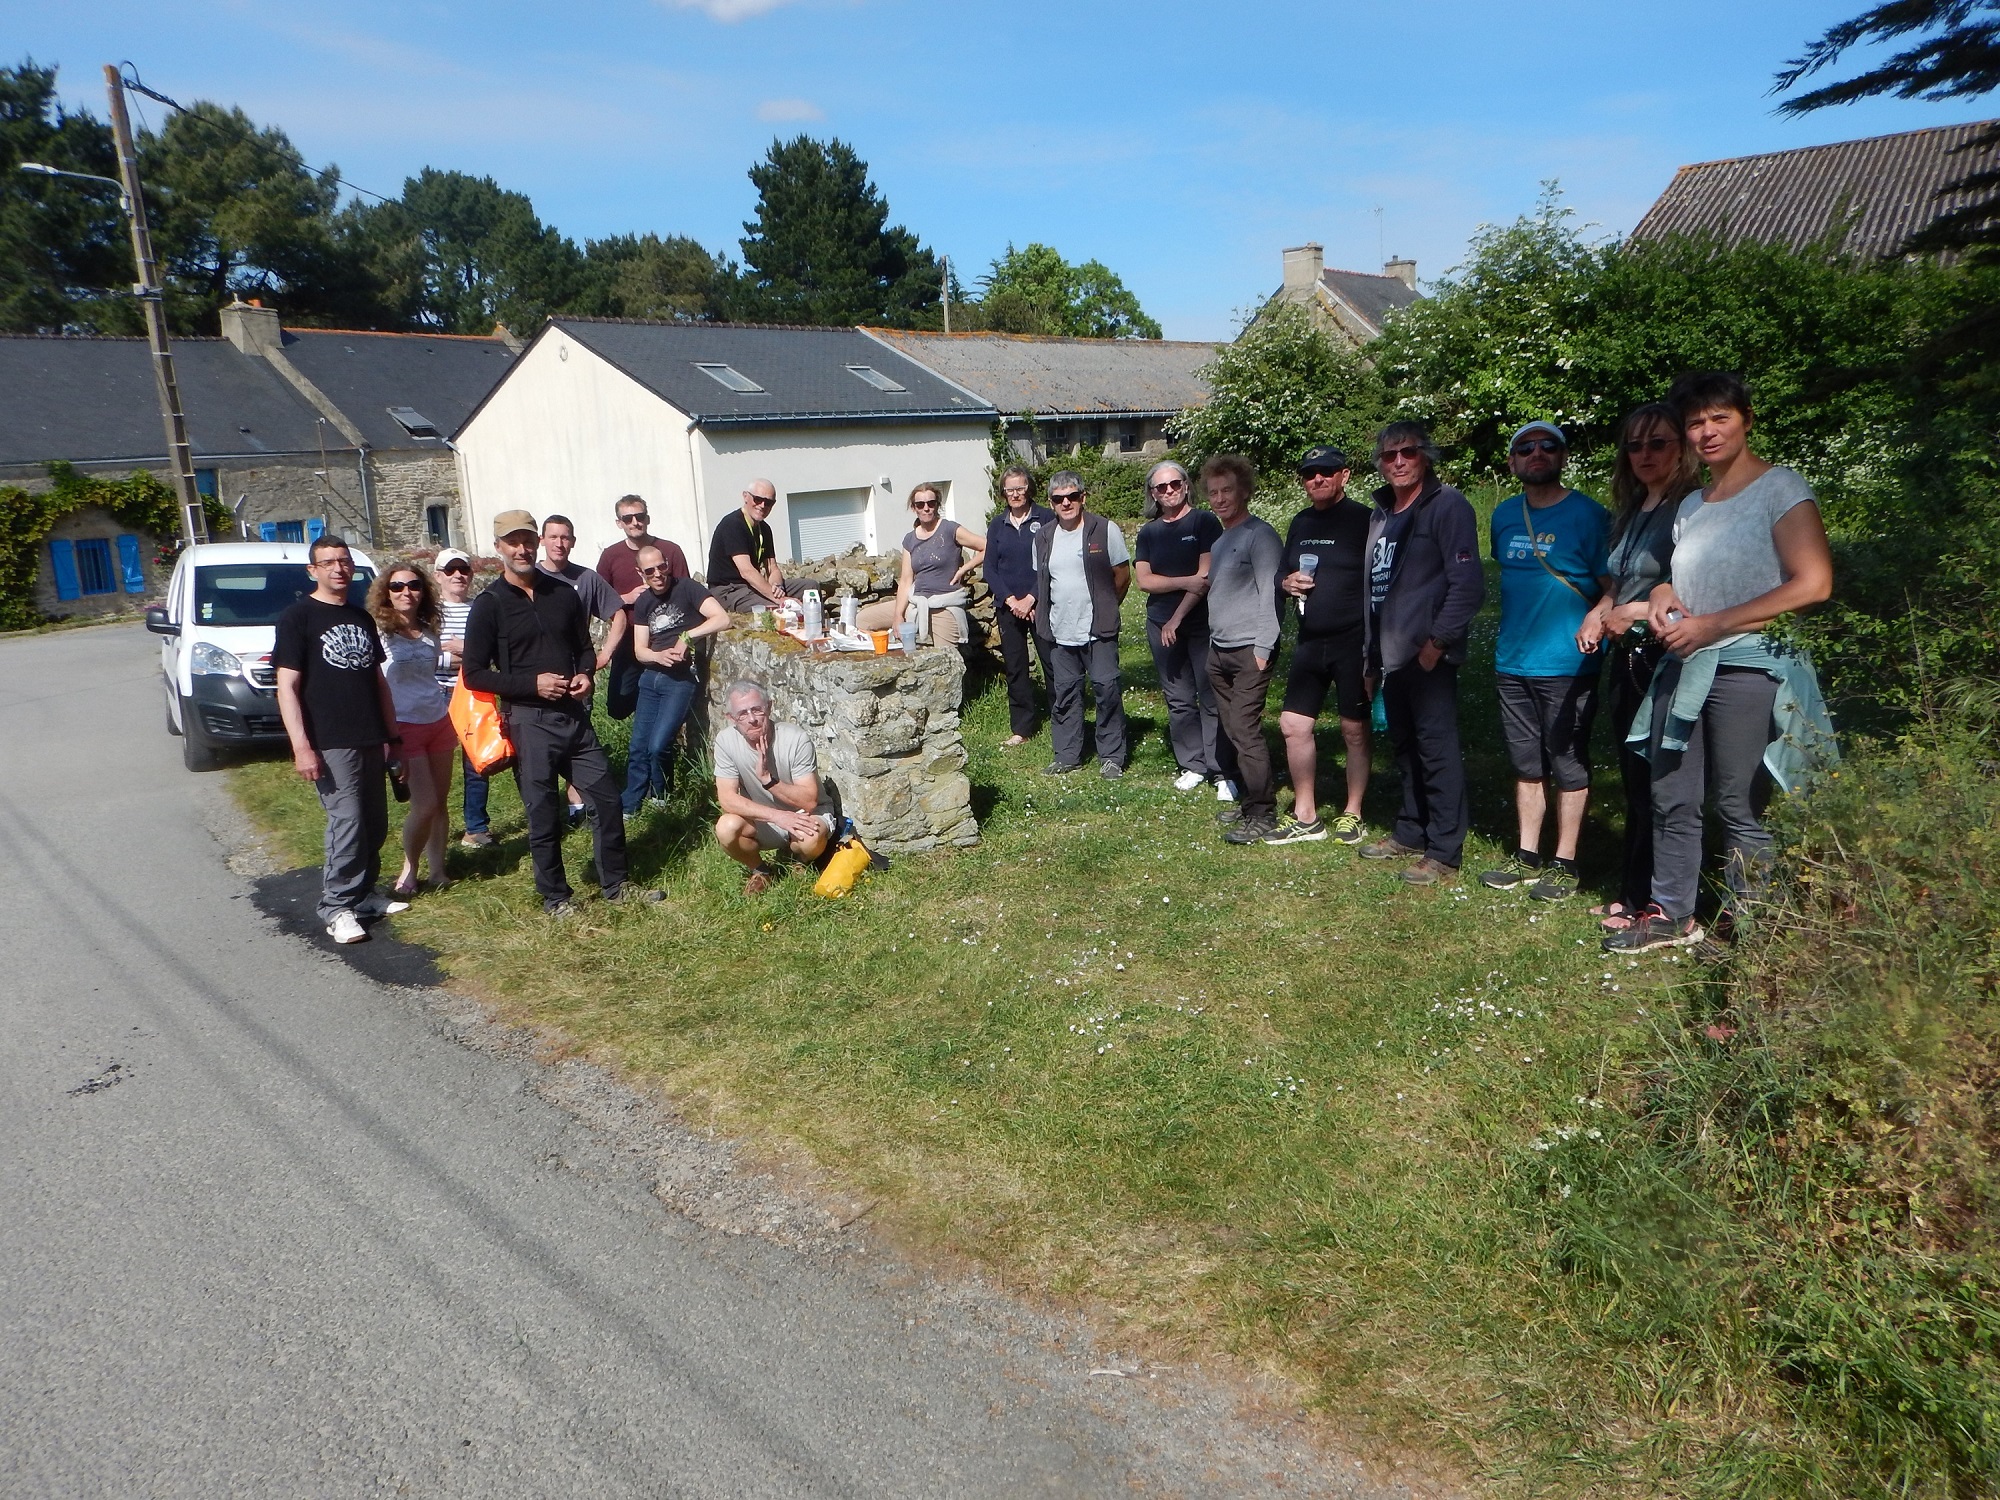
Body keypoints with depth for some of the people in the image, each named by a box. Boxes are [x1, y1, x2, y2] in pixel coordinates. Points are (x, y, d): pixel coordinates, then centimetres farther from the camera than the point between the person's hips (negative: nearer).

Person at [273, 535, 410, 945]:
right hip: (330, 744, -7)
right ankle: (337, 907, 0)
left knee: (375, 824, 9)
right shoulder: (298, 618, -4)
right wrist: (301, 746, -17)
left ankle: (364, 894, 22)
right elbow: (287, 687, -9)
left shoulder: (361, 617, 16)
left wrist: (392, 735, 17)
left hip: (371, 741, 7)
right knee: (346, 822, -10)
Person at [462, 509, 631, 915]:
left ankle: (615, 884, 21)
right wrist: (533, 684, -16)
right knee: (543, 814, 4)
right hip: (528, 721, -4)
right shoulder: (489, 605, -4)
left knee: (607, 799, 6)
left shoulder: (564, 593, 9)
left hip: (574, 715, 4)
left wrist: (584, 674, -2)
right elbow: (474, 674, -6)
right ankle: (554, 896, 20)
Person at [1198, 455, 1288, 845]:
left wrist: (1264, 648, -18)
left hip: (1249, 651, -8)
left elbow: (1270, 593, -14)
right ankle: (1250, 801, 19)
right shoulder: (1219, 540, 17)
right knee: (1232, 730, 9)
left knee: (1245, 730, -11)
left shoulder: (1259, 535, -8)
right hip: (1218, 651, 8)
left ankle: (1262, 816, -5)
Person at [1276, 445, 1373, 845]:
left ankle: (1352, 813, 18)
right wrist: (1287, 583, 0)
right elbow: (1285, 573, 25)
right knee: (1294, 725, 4)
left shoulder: (1363, 520, -7)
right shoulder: (1301, 523, 13)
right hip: (1310, 642, 6)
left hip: (1353, 642, -6)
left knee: (1355, 730, 4)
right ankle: (1306, 818, 15)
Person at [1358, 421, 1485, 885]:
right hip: (1392, 655, 8)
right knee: (1404, 746, 17)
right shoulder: (1382, 514, 16)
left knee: (1437, 749, -4)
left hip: (1428, 655, -8)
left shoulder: (1447, 506, -9)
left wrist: (1437, 642, -18)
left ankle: (1444, 851, 2)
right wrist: (1372, 657, 17)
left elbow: (1467, 585, -16)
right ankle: (1411, 833, 29)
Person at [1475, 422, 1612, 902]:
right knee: (1527, 765, 12)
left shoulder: (1588, 515, -6)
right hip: (1513, 663, 6)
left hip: (1568, 665, -5)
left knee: (1568, 767, 2)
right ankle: (1527, 858, 21)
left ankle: (1564, 865, 10)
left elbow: (1611, 587, -7)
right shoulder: (1504, 515, 10)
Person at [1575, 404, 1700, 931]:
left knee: (1659, 785, -2)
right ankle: (1631, 893, 23)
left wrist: (1641, 611, -17)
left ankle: (1649, 902, 8)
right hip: (1627, 659, 8)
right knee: (1634, 782, 14)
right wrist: (1598, 613, 6)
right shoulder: (1628, 515, 15)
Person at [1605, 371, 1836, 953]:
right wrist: (1663, 594, 5)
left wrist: (1713, 625, -17)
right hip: (1683, 667, 7)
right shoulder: (1690, 505, 17)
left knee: (1740, 807, -2)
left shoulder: (1781, 489, -5)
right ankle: (1672, 916, 19)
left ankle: (1744, 925, 10)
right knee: (1672, 800, 9)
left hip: (1748, 666, -7)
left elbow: (1812, 584, -15)